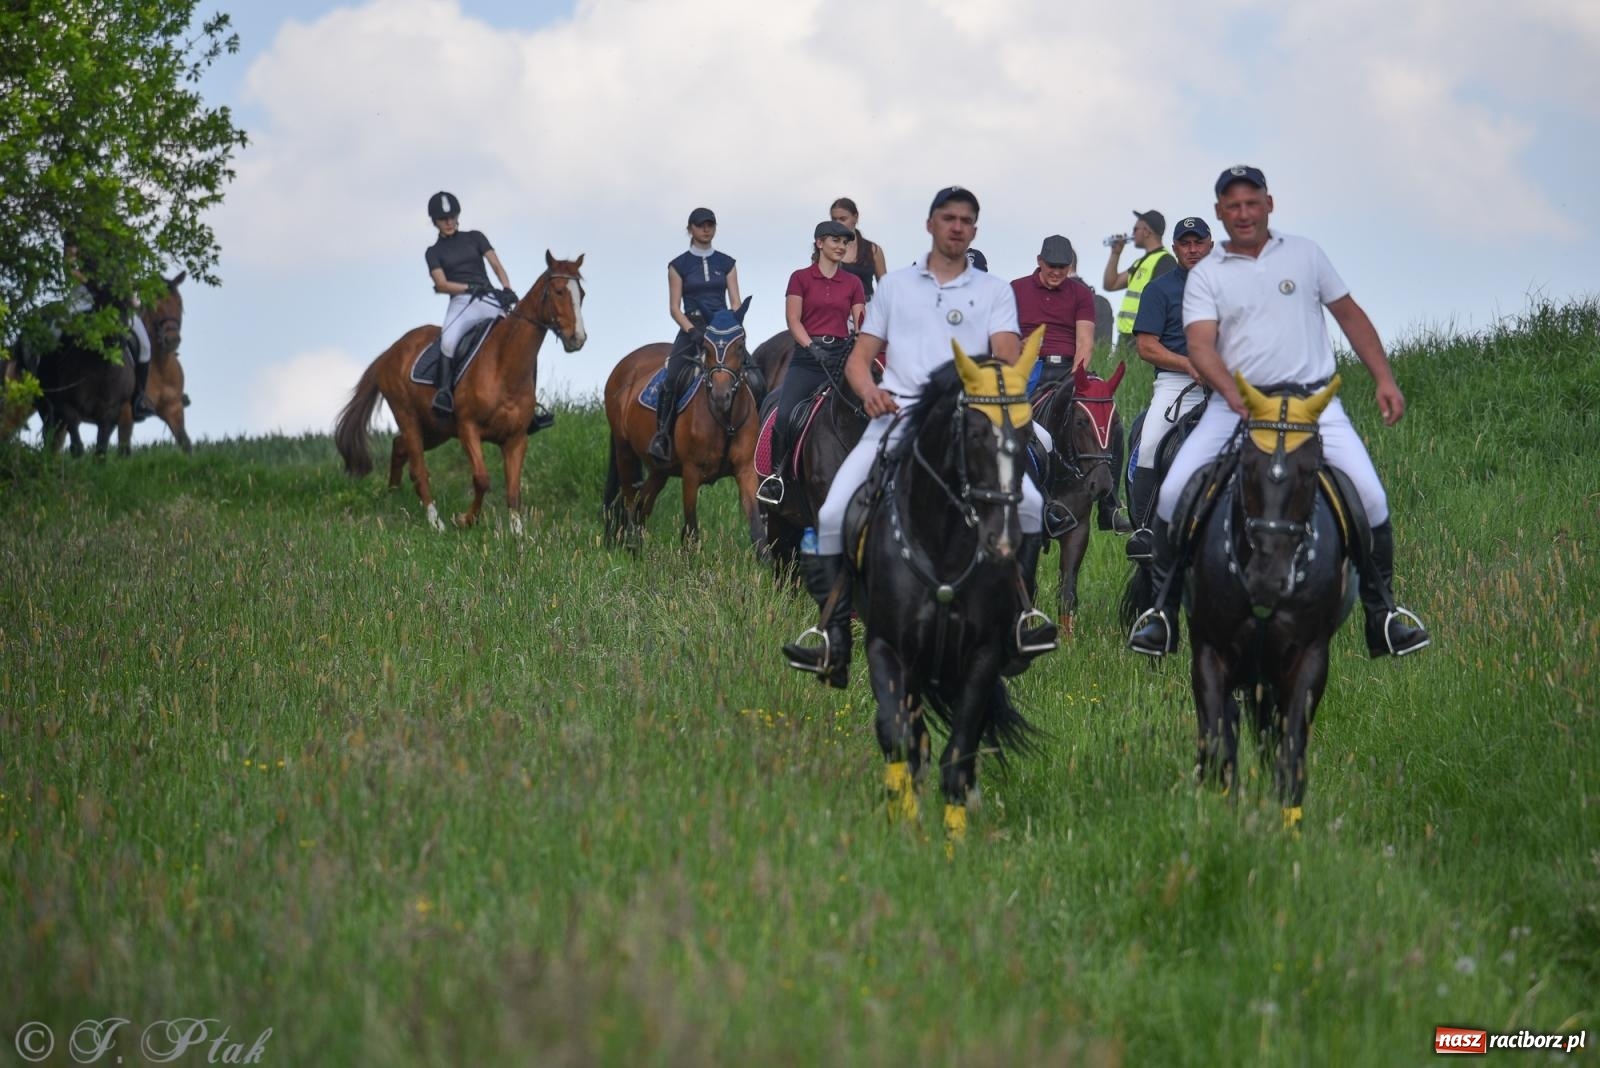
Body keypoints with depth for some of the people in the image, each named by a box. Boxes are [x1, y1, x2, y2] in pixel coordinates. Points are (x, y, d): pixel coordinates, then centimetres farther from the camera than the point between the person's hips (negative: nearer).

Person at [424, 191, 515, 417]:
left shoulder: (475, 237, 17)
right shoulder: (434, 252, 13)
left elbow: (496, 266, 8)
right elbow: (441, 284, 0)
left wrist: (507, 290, -11)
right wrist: (470, 288, -15)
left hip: (491, 301, 1)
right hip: (461, 304, -1)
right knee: (449, 341, -36)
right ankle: (445, 391, -35)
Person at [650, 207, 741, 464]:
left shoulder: (726, 263, 13)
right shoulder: (679, 265, 7)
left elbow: (735, 302, 9)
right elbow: (674, 307, 2)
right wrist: (692, 331, -14)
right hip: (691, 327, -2)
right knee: (672, 378, -26)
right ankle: (662, 436, -21)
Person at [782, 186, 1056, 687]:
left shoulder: (994, 291, 14)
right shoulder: (895, 285, 18)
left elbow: (1008, 358, 1)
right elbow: (858, 359, 17)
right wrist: (868, 390, -6)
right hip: (898, 415, 1)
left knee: (1030, 505, -19)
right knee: (833, 516, -16)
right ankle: (834, 643, -16)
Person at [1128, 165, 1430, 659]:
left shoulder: (1304, 254, 12)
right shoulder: (1206, 275, 6)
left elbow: (1350, 315, 16)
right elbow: (1200, 345, -7)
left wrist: (1385, 379, 7)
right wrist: (1234, 395, -26)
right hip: (1235, 405, 0)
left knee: (1370, 497, -14)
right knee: (1172, 494, -15)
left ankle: (1382, 612, 2)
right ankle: (1164, 610, 0)